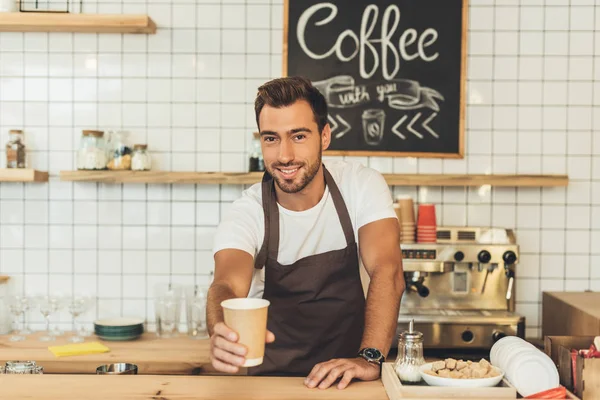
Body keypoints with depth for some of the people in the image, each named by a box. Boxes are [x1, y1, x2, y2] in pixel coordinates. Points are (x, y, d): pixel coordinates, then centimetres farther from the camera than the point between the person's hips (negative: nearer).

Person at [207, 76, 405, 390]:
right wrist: (224, 333, -45)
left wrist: (370, 357, -28)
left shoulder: (362, 187, -5)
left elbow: (386, 271, -14)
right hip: (272, 374, 1)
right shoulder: (246, 213, -8)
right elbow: (228, 284, -23)